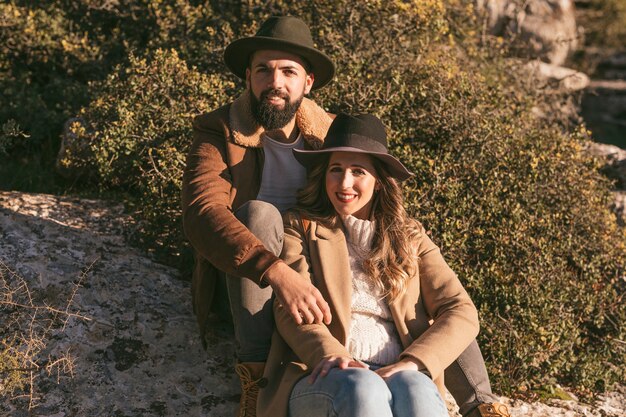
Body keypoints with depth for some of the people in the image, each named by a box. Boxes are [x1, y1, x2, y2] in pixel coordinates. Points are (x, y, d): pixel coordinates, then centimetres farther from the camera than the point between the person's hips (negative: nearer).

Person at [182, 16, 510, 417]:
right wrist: (278, 273, -44)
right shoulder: (218, 134, -11)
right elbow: (202, 214, -29)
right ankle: (255, 375, -31)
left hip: (321, 278, 4)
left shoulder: (330, 134, 3)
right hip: (247, 288, -3)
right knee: (259, 213, -32)